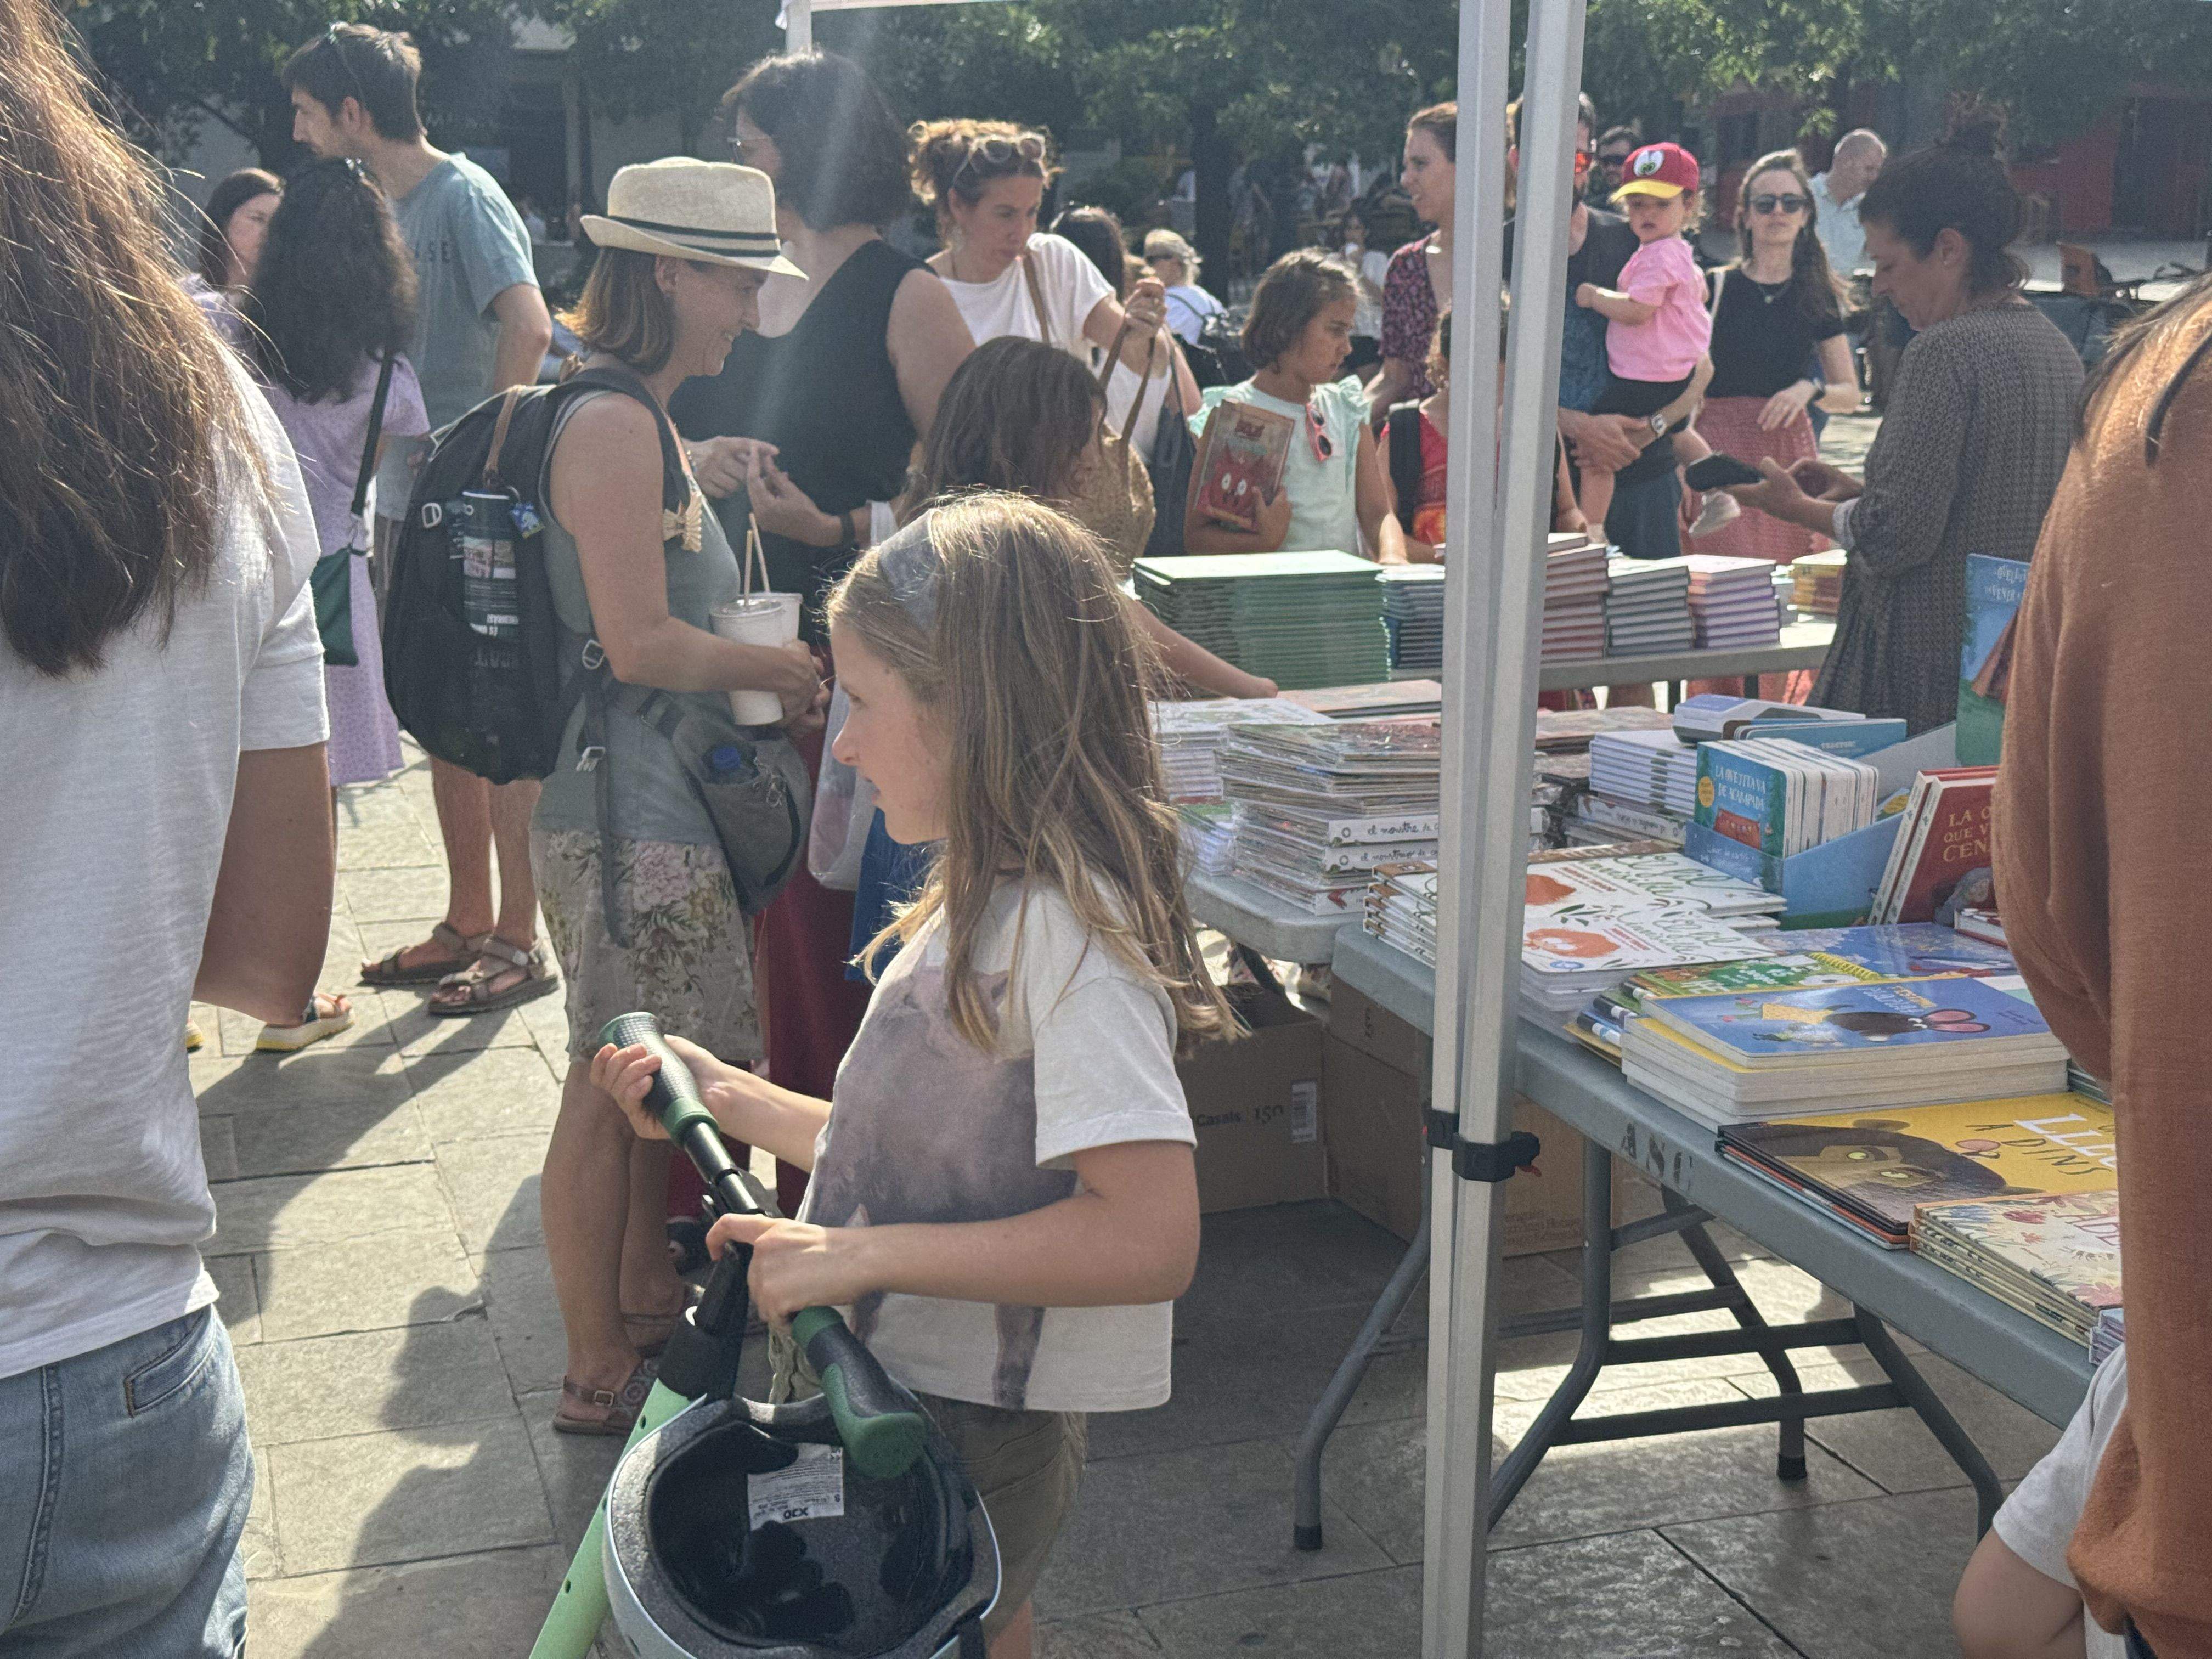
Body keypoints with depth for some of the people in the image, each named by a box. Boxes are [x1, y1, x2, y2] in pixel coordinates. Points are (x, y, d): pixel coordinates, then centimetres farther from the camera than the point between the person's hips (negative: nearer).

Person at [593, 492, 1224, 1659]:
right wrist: (727, 1097, 15)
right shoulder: (989, 904, 8)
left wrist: (862, 1255, -27)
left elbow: (1147, 1235, -30)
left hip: (962, 1437, -8)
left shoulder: (1065, 930, -22)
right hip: (891, 1400, 9)